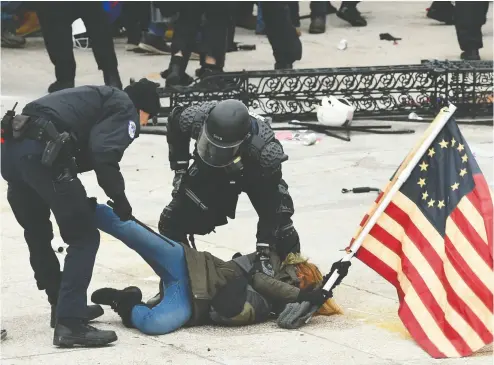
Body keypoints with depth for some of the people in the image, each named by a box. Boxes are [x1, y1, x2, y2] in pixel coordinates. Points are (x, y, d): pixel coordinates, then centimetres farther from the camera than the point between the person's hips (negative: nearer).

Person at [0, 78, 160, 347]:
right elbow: (104, 154, -10)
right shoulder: (126, 109, 7)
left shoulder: (100, 98, 32)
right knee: (84, 239, -1)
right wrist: (119, 197, 2)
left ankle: (63, 306, 38)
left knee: (37, 235, 24)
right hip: (42, 152, -9)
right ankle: (69, 323, -8)